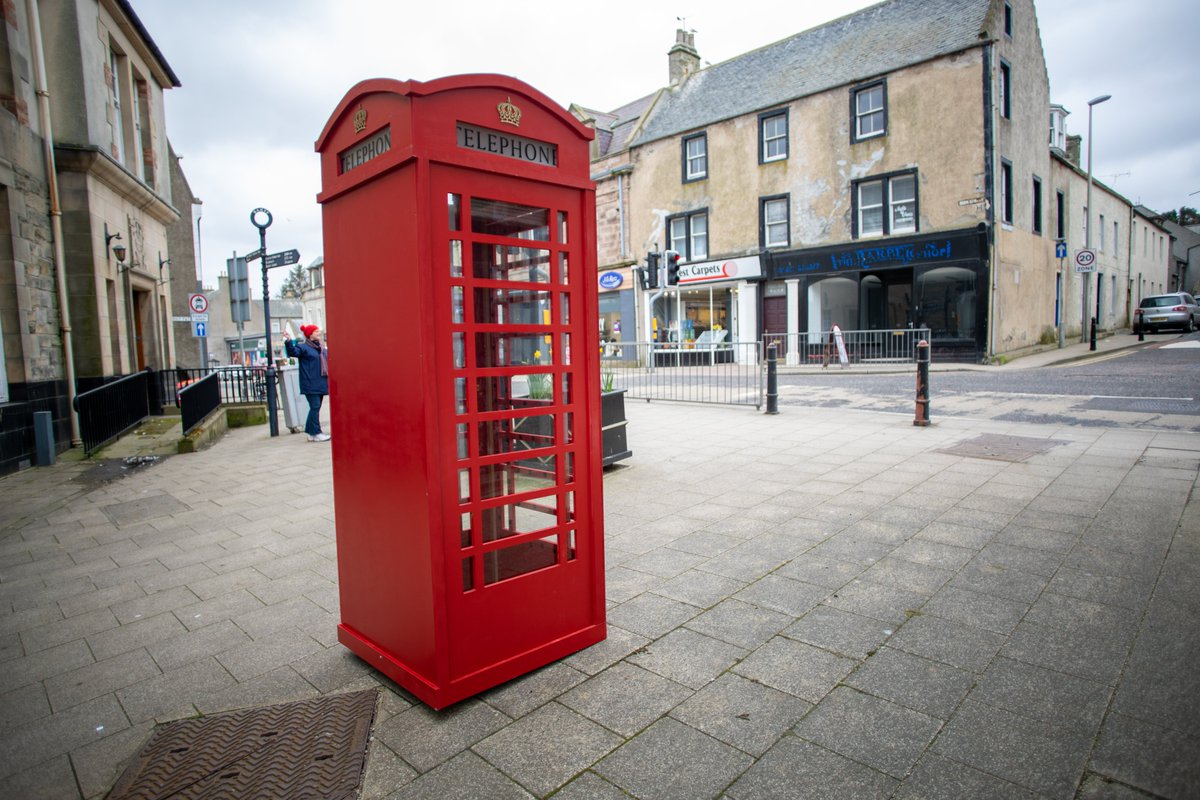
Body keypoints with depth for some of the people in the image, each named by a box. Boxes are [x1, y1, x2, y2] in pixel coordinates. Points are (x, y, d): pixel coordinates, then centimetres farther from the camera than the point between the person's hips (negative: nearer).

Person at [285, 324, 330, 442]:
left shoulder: (322, 347, 16)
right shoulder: (303, 347, -5)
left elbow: (327, 361, 28)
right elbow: (293, 352, -22)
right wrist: (288, 341, -36)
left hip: (320, 383, 7)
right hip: (310, 384, -7)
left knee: (316, 407, 9)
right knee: (315, 407, -10)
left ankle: (311, 433, 16)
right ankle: (315, 433, -6)